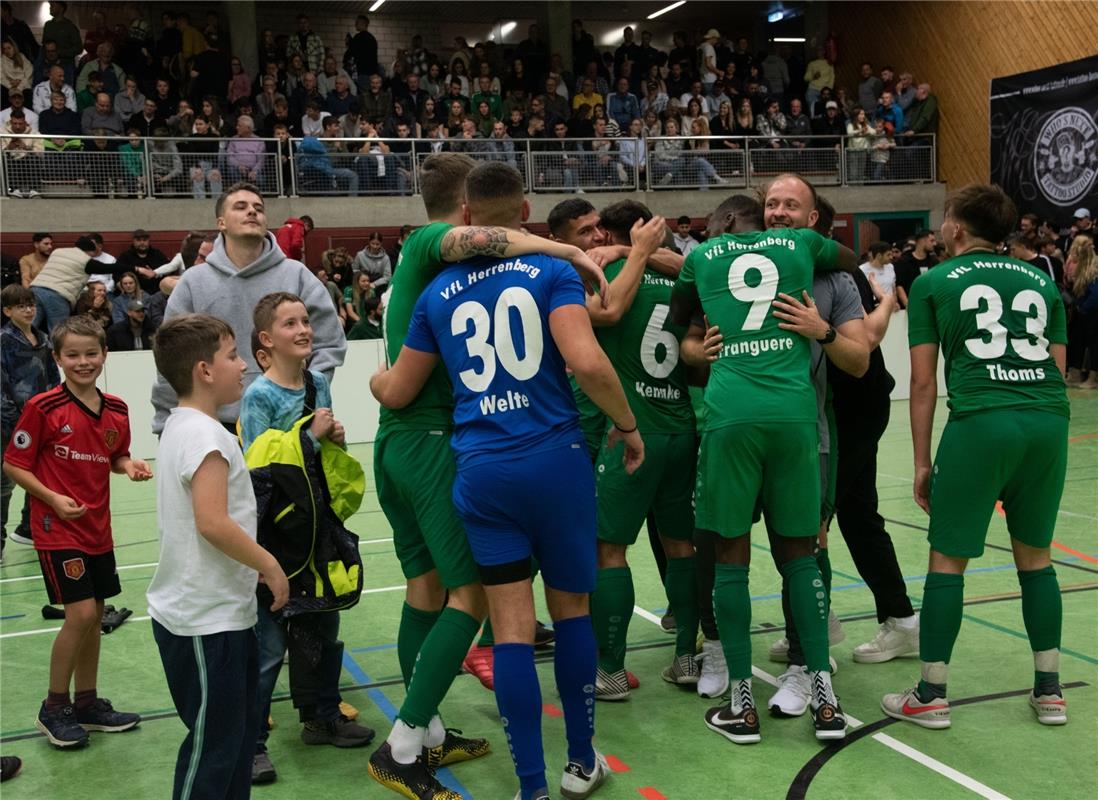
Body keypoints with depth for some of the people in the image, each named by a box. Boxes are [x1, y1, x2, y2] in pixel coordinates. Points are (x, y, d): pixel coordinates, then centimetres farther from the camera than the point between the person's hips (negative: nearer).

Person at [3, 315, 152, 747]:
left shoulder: (116, 409, 3)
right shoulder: (43, 407, -13)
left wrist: (129, 465, -5)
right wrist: (53, 498, -20)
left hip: (97, 529, 6)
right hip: (58, 529, -6)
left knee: (93, 615, 12)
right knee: (80, 613, -11)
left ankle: (87, 703, 26)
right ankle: (54, 708, 7)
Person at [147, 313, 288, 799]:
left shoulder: (180, 426, 12)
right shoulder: (205, 434, -20)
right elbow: (213, 523, -29)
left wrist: (253, 565, 15)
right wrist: (269, 566, -17)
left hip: (218, 612, 10)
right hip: (207, 621, -10)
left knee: (239, 729, 19)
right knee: (214, 744, 1)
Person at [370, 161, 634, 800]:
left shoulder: (438, 291, 9)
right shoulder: (551, 272, -1)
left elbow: (397, 393, 15)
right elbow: (587, 361, -16)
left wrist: (375, 380, 38)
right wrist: (628, 424, -1)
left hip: (481, 470, 2)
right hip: (555, 459, -2)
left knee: (512, 627, 5)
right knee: (572, 608, 14)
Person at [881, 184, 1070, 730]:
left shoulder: (932, 283, 9)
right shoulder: (1041, 282, 20)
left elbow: (924, 382, 5)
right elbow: (1057, 371, 17)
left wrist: (921, 462, 10)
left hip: (980, 423, -4)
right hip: (1049, 420, 4)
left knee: (947, 560, 6)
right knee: (1035, 557, 18)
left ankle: (931, 695, 13)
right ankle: (1049, 690, 25)